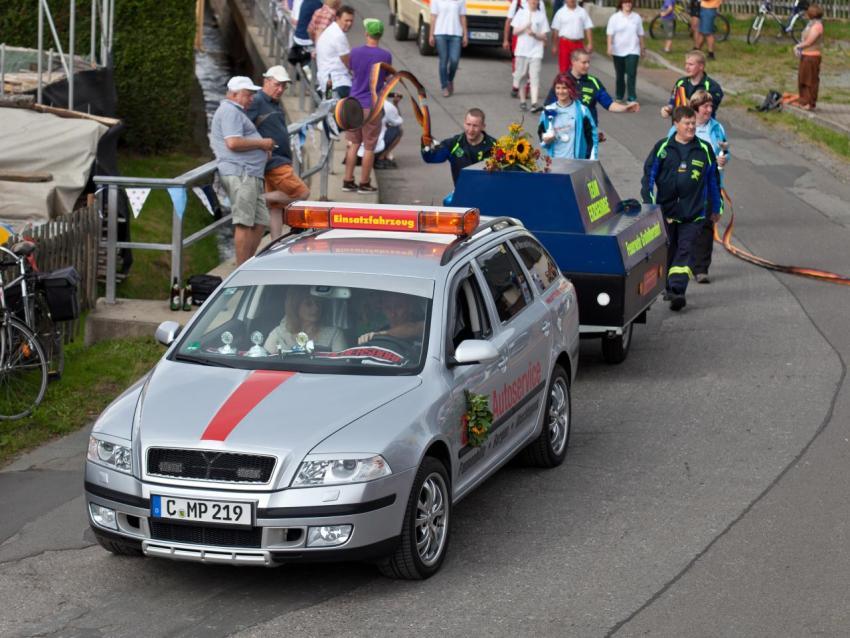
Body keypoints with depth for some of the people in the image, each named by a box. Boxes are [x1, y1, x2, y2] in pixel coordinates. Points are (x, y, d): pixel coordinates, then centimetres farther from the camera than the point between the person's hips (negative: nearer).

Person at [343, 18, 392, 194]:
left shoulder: (355, 52, -5)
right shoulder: (385, 56, -10)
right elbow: (386, 77, 4)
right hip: (372, 107, -3)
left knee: (353, 144, 15)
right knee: (369, 147, 6)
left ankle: (348, 181, 17)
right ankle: (364, 184, 12)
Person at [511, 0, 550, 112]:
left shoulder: (541, 14, 2)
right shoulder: (521, 13, 5)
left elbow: (544, 36, 2)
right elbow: (515, 31, 4)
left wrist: (534, 34, -17)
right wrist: (524, 27, -14)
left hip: (536, 51, -2)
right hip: (522, 50, 2)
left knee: (535, 77, -12)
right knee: (521, 77, 7)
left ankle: (535, 103, -21)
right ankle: (522, 101, 19)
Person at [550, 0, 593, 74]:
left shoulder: (582, 12, 5)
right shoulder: (560, 12, 0)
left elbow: (588, 29, 5)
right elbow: (555, 30, 0)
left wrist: (590, 43, -3)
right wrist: (554, 46, -2)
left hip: (578, 44, 2)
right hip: (564, 43, -2)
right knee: (563, 68, 0)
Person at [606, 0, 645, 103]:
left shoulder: (636, 17, 4)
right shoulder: (614, 18, -1)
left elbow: (640, 34, 11)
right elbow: (610, 34, -5)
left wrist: (642, 47, 14)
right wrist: (609, 47, -15)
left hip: (633, 50, 0)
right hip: (618, 51, 0)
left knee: (631, 74, -12)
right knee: (620, 75, 11)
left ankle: (631, 97, -13)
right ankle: (619, 96, 24)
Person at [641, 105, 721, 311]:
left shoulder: (704, 149, 5)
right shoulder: (662, 148, 2)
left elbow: (713, 180, 14)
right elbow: (648, 176, 4)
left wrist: (715, 208, 19)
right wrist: (648, 204, -5)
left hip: (693, 212, -1)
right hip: (666, 209, 1)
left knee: (685, 250, -12)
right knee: (668, 250, 11)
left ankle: (677, 290, -20)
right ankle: (669, 286, 27)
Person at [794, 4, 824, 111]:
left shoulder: (817, 26, -17)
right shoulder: (811, 24, 12)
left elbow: (808, 42, -19)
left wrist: (798, 46, -4)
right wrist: (799, 48, 2)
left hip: (812, 57, -10)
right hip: (805, 55, 10)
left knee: (811, 81, -2)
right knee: (802, 80, 17)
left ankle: (811, 104, 4)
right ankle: (804, 102, 26)